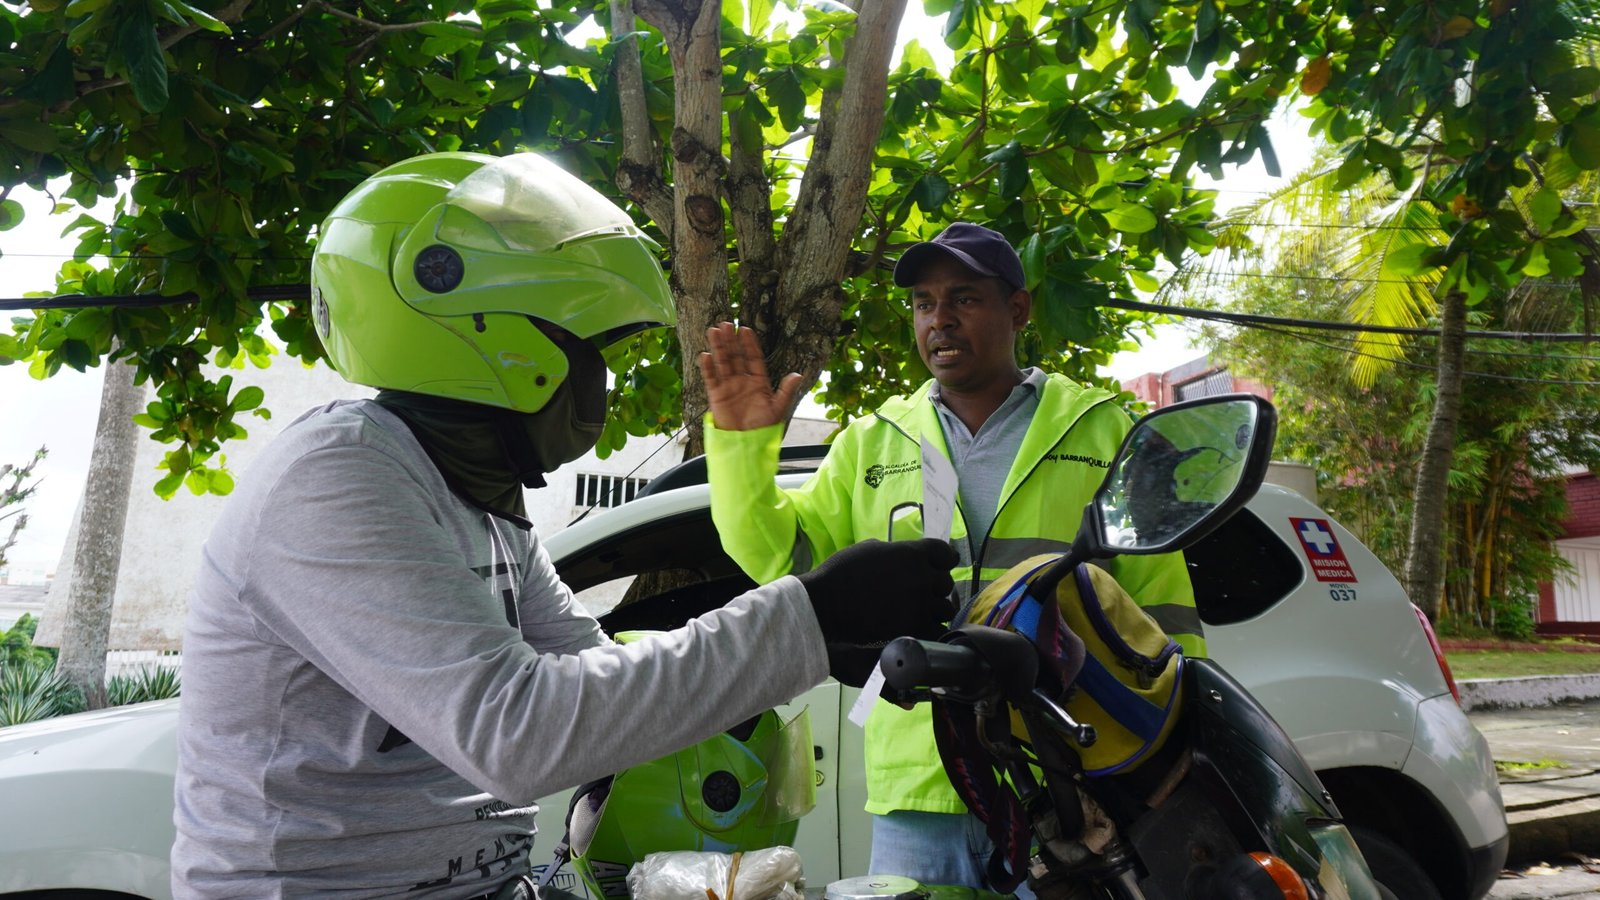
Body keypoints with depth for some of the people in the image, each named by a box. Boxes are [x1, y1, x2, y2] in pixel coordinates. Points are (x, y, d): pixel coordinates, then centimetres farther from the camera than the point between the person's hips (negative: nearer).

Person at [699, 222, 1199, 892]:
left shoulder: (1100, 428, 8)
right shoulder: (871, 442, 13)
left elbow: (1159, 601, 6)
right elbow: (781, 556, 7)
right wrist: (742, 444, -5)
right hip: (916, 788, 2)